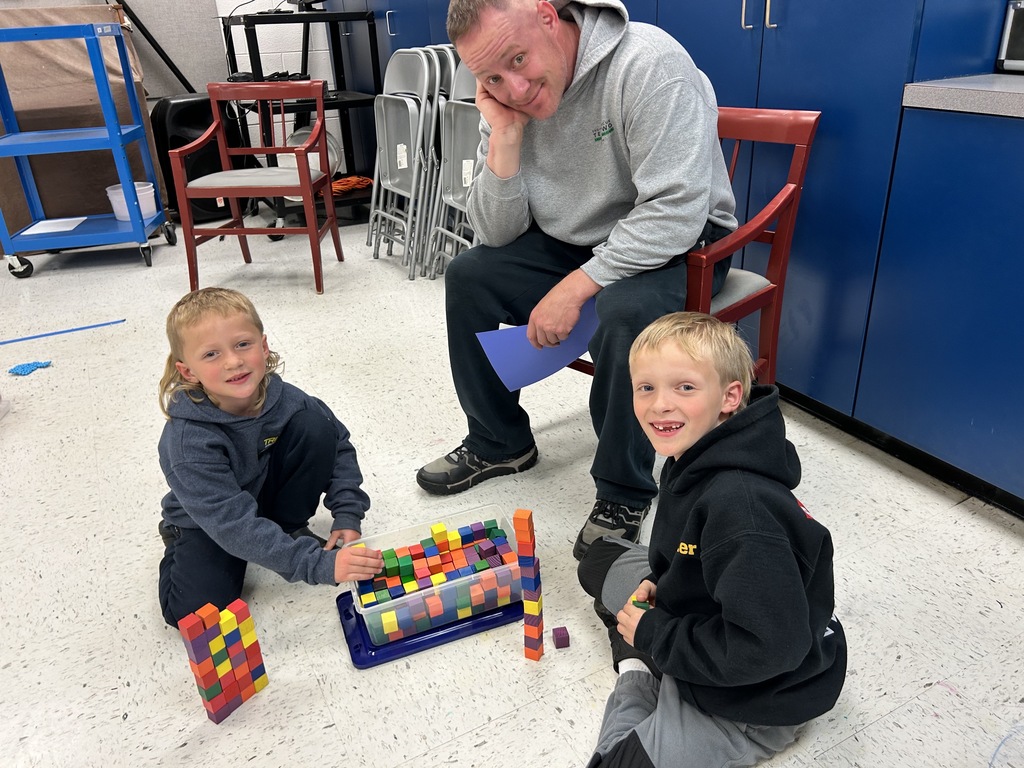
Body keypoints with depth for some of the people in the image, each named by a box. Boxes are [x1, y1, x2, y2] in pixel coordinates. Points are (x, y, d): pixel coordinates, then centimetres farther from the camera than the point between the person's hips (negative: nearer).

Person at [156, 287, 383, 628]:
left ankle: (291, 527, 0)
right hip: (208, 523, -3)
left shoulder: (284, 399, -22)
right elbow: (234, 524, -39)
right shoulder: (188, 442, -34)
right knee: (192, 610, -25)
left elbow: (338, 445, -6)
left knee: (314, 426, -19)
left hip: (270, 490, 3)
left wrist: (347, 514, -17)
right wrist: (320, 564, -46)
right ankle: (180, 543, 9)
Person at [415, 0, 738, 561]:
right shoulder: (508, 98, -6)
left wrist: (576, 287, -31)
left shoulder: (648, 64, -26)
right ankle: (500, 442, 13)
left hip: (674, 245, -6)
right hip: (572, 241, 7)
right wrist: (505, 139, -20)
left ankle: (623, 494, -12)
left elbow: (676, 212, -30)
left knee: (623, 312, -36)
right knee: (467, 276, -3)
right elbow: (498, 234, -6)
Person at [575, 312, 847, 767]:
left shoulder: (739, 505, -36)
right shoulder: (691, 460, -7)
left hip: (760, 694, -9)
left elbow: (768, 647, -36)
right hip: (700, 610, 9)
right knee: (600, 559, 22)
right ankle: (638, 668, 11)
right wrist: (659, 584, -5)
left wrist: (655, 635, -24)